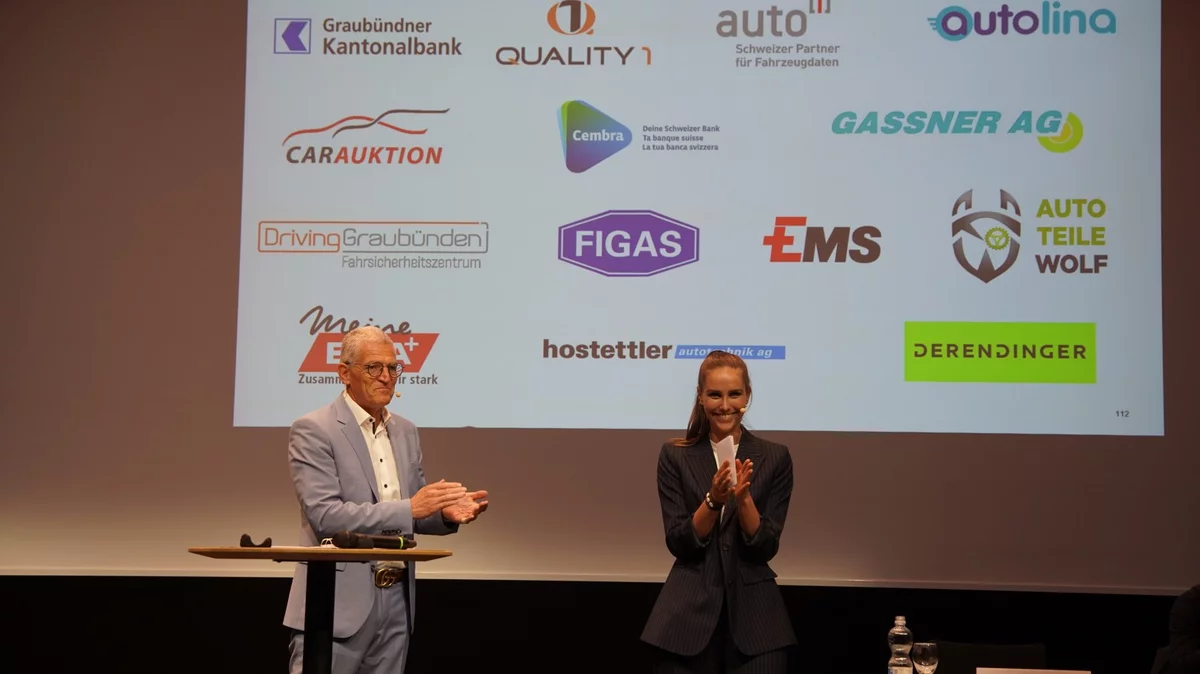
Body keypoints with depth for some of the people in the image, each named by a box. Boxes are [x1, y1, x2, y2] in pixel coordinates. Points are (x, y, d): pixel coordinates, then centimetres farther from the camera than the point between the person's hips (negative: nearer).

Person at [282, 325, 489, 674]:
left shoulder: (405, 431, 14)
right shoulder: (313, 431, -8)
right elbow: (324, 516, -18)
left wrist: (446, 513, -4)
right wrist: (410, 507, -23)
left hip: (397, 599, 6)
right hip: (340, 603, -6)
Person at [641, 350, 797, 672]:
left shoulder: (775, 457, 2)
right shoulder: (675, 455, 2)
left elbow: (766, 547, -3)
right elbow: (679, 543, -4)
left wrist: (744, 499, -19)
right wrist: (713, 500, -19)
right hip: (688, 616, 0)